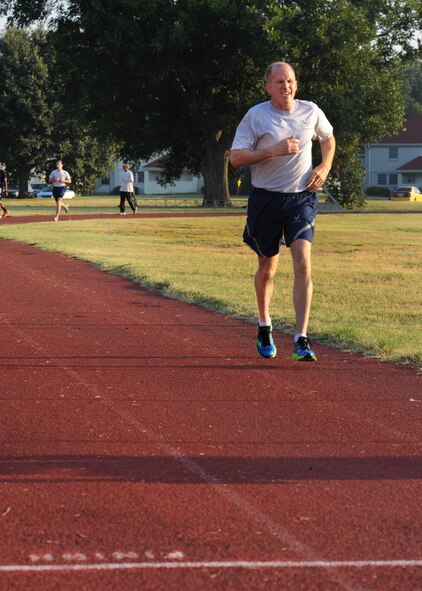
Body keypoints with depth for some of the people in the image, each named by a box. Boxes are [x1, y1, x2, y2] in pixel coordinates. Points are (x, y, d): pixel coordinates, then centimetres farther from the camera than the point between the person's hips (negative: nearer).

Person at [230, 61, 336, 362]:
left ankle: (302, 340, -16)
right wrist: (273, 150, -21)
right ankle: (264, 326, 36)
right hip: (266, 199, -1)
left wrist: (324, 167, 4)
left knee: (303, 264, -15)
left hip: (301, 198, 1)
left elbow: (328, 138, 22)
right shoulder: (255, 116, -6)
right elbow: (236, 157, -11)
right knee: (267, 269, 11)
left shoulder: (311, 111, 2)